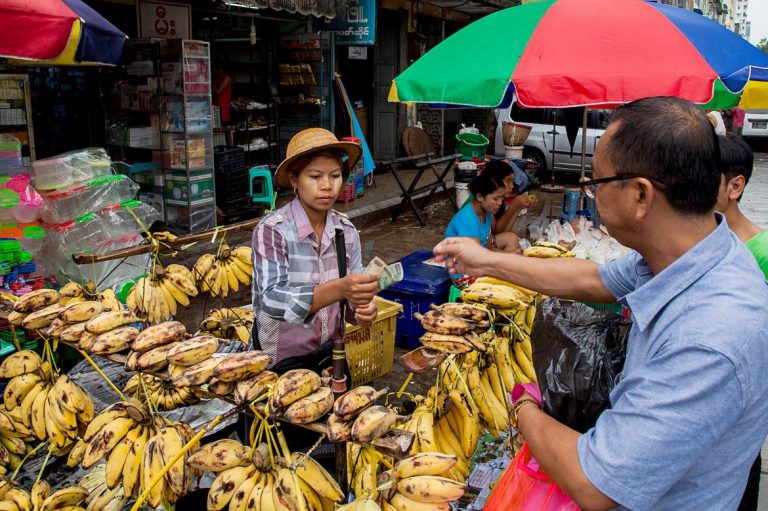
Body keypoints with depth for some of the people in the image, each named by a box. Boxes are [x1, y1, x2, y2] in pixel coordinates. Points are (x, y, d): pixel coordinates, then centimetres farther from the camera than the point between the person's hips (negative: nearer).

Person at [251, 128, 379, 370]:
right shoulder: (271, 231, -19)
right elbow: (271, 301, -29)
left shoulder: (347, 231, -5)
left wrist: (362, 310, -25)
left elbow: (348, 300, -2)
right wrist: (339, 289, -42)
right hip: (282, 361, -4)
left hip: (331, 354, 5)